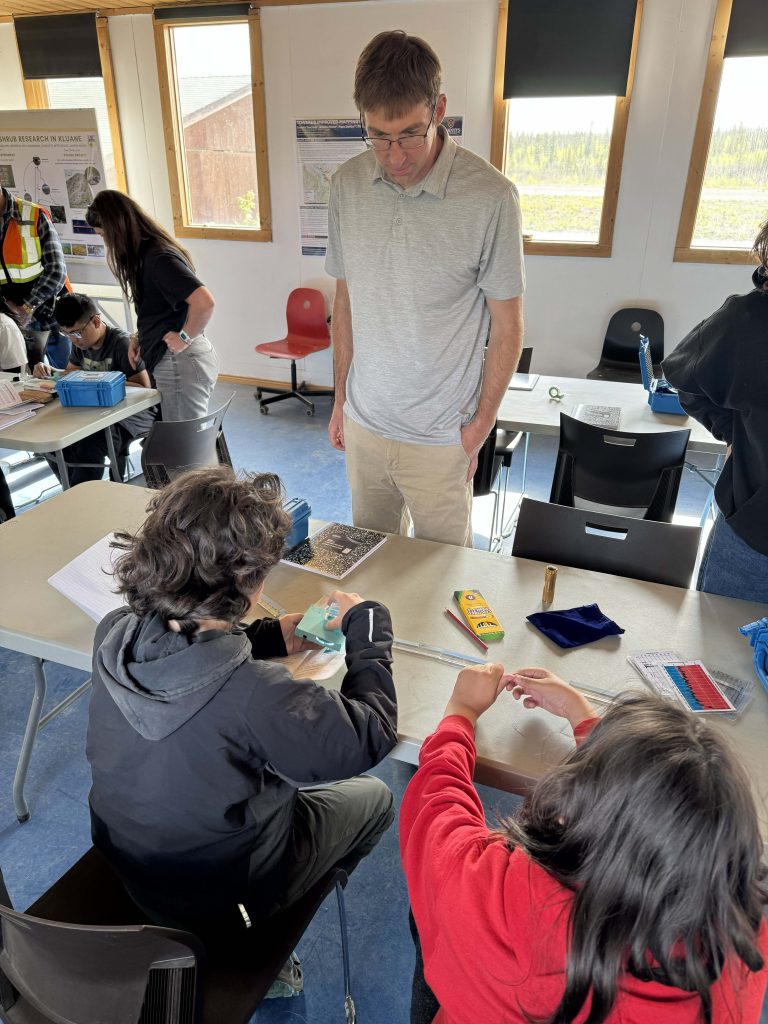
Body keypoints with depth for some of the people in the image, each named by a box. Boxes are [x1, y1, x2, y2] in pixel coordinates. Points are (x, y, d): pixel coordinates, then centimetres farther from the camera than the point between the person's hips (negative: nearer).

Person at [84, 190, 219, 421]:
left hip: (181, 363, -10)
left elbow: (204, 302, -28)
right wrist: (140, 336, 12)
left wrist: (184, 337, -16)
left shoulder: (159, 257, -17)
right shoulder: (147, 254, 13)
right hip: (170, 362, 10)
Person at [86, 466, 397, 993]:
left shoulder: (114, 635, -22)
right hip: (219, 902, -5)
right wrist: (368, 625, -14)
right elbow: (372, 737, -25)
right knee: (373, 796, 17)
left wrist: (269, 637, -5)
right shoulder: (256, 695, -41)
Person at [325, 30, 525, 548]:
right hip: (364, 422, 4)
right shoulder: (348, 184, -2)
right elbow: (346, 298, 8)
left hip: (440, 436, -4)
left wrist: (481, 423, -7)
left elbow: (507, 326, -8)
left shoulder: (490, 197, -16)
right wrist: (341, 396, 10)